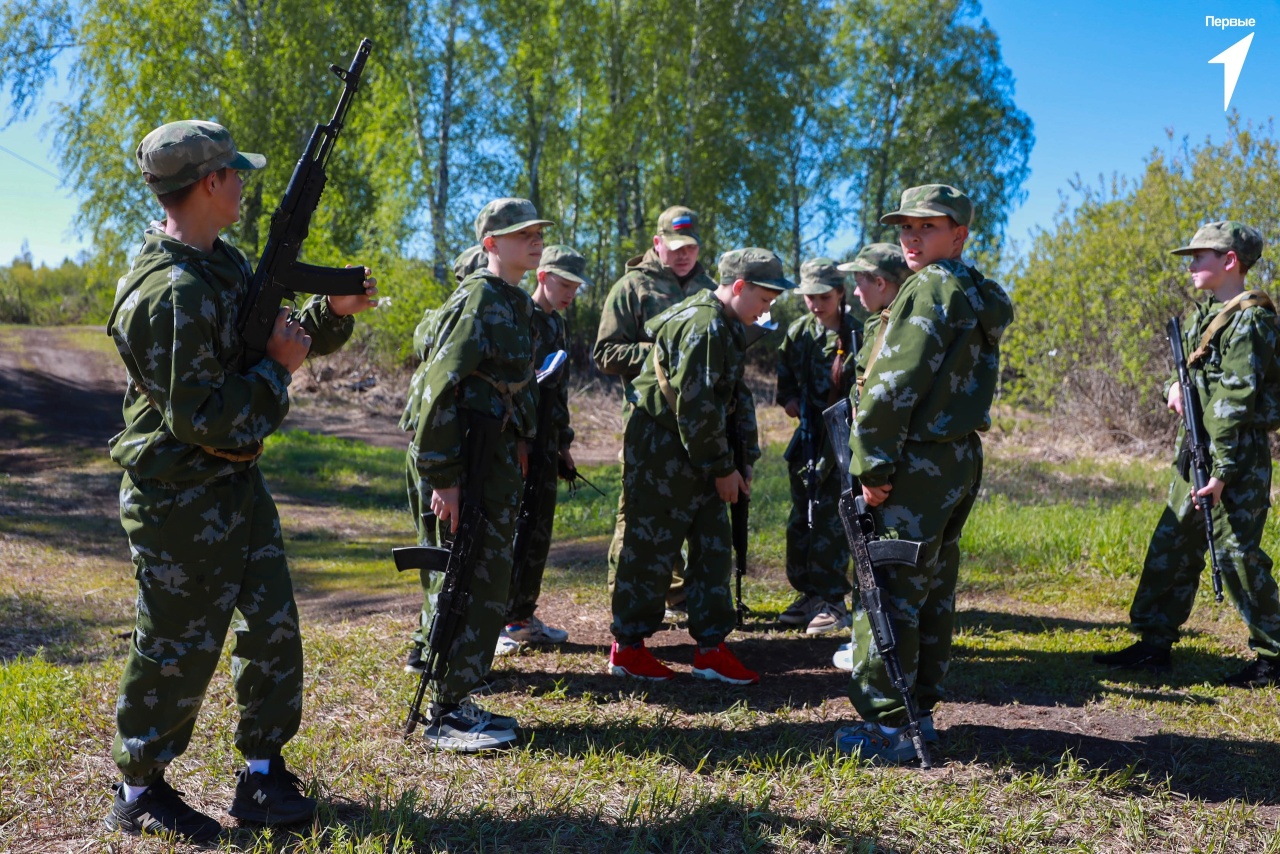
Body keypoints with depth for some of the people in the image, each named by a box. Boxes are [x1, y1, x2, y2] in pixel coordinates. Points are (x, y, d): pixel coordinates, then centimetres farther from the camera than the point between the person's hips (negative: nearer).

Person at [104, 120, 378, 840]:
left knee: (274, 627, 13)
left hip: (238, 482, 9)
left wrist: (333, 312, 2)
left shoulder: (223, 260, 8)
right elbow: (199, 416, -27)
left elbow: (272, 338, 19)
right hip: (182, 499, -9)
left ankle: (263, 777, 26)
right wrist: (278, 367, -17)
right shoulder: (170, 293, -24)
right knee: (179, 651, 4)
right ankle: (139, 794, 24)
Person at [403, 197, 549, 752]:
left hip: (499, 463, 10)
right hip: (464, 464, -10)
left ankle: (456, 699, 26)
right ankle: (445, 714, 5)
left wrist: (520, 453, 18)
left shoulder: (518, 305, 15)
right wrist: (442, 477, -22)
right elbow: (439, 388, -20)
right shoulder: (477, 300, -14)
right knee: (465, 585, -5)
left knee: (489, 583, 14)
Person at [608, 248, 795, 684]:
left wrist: (743, 460, 11)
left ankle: (711, 649, 14)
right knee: (650, 550, 0)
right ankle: (627, 648, 13)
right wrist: (723, 469, -16)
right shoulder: (702, 326, -20)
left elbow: (735, 396, 18)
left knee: (714, 546, 8)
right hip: (660, 452, -10)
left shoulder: (728, 327, 13)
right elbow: (695, 406, -24)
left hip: (695, 455, 10)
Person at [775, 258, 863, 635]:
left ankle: (831, 600, 3)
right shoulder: (798, 331, 7)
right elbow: (785, 374, 21)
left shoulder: (858, 334, -9)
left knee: (829, 520, -7)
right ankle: (809, 594, 23)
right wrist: (788, 399, 5)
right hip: (807, 436, 6)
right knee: (801, 519, 11)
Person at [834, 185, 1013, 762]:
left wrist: (873, 464, -16)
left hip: (916, 465, -10)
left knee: (889, 593, -5)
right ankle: (921, 710, 25)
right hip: (961, 460, 10)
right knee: (932, 591, 15)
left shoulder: (932, 289, -13)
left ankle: (888, 728, -1)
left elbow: (895, 384, -20)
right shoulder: (979, 297, 17)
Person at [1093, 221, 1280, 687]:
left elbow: (1236, 401, -19)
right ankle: (1154, 644, 19)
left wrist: (1222, 471, -22)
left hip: (1235, 457, -9)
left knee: (1237, 555, -3)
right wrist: (1176, 386, -1)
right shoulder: (1204, 313, 13)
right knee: (1170, 548, 10)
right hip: (1194, 454, 9)